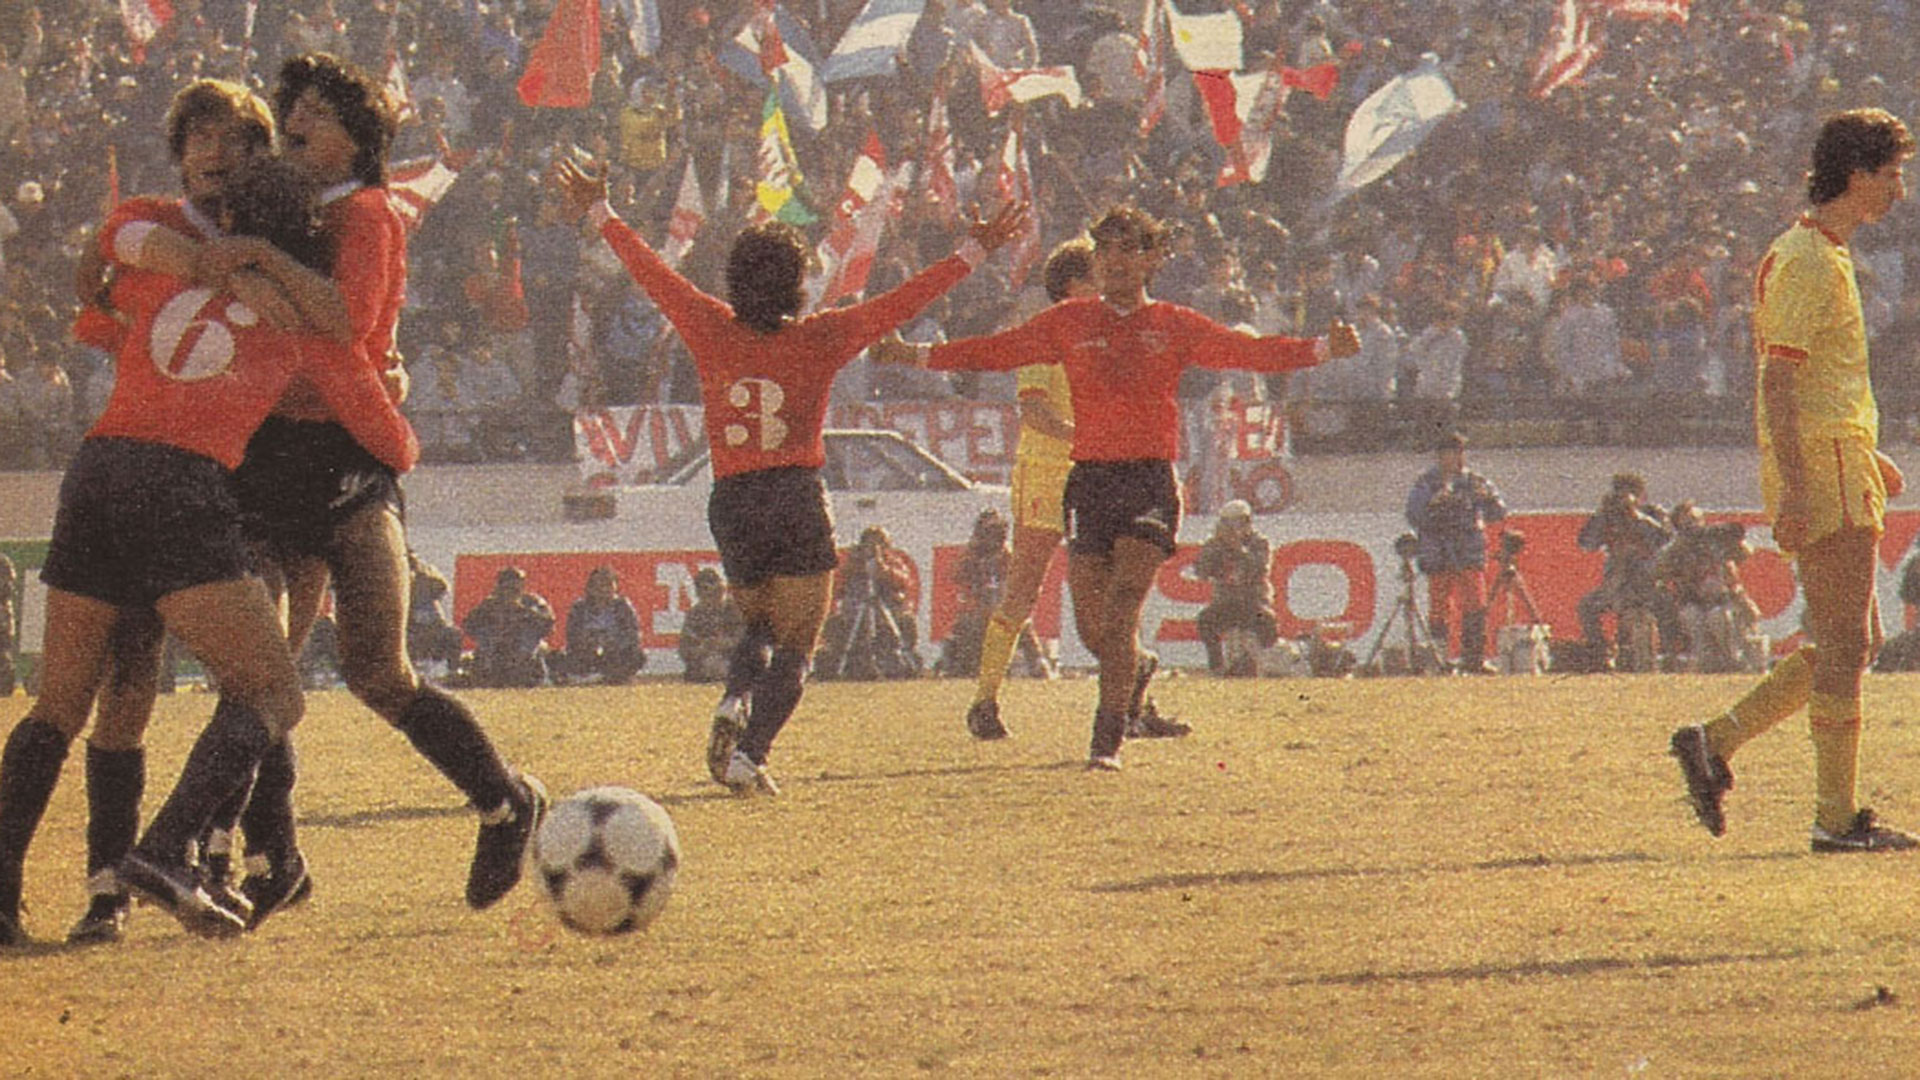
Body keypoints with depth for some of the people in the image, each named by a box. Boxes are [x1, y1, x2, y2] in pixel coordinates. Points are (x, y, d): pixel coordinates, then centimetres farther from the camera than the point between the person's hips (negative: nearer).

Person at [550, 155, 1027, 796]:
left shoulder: (712, 330, 0)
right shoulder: (820, 339, -4)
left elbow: (652, 273, 10)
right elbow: (901, 303, 0)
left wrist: (599, 215, 23)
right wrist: (973, 253, 9)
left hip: (730, 502, 3)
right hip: (797, 498, -3)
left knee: (760, 623, 23)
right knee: (794, 645, 2)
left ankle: (736, 698, -7)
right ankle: (750, 754, -15)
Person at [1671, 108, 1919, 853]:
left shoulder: (1825, 256, 19)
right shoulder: (1807, 262, -13)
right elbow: (1777, 378, -20)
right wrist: (1793, 487, -25)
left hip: (1840, 467, 10)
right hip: (1823, 470, -10)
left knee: (1851, 644, 12)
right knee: (1845, 645, -6)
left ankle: (1716, 743, 11)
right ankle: (1838, 817, -3)